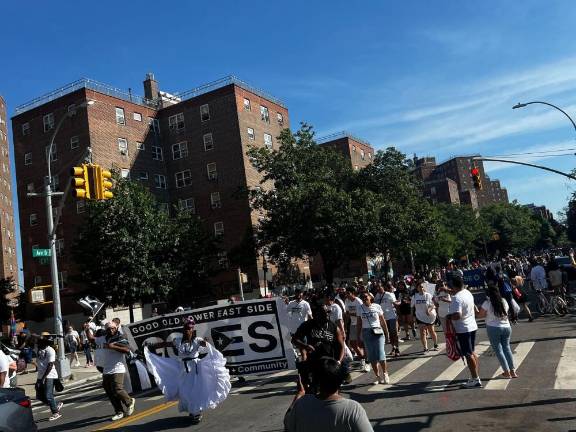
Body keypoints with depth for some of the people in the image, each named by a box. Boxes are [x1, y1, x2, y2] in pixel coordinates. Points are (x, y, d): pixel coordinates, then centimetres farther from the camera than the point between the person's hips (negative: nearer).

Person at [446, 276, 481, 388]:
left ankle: (476, 380, 3)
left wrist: (449, 317, -13)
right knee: (472, 352, 17)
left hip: (463, 329, -9)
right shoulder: (468, 293, 6)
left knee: (468, 355, -1)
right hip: (472, 326, 9)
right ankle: (476, 377, 23)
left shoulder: (457, 298, -23)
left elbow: (457, 315, -32)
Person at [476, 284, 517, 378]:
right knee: (507, 348, 15)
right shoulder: (504, 301, 3)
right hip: (506, 327, 5)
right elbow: (505, 313, 15)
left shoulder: (487, 303, -12)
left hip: (494, 328, -5)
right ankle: (513, 371, 15)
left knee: (498, 349, 4)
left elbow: (479, 315, -8)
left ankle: (507, 372, 3)